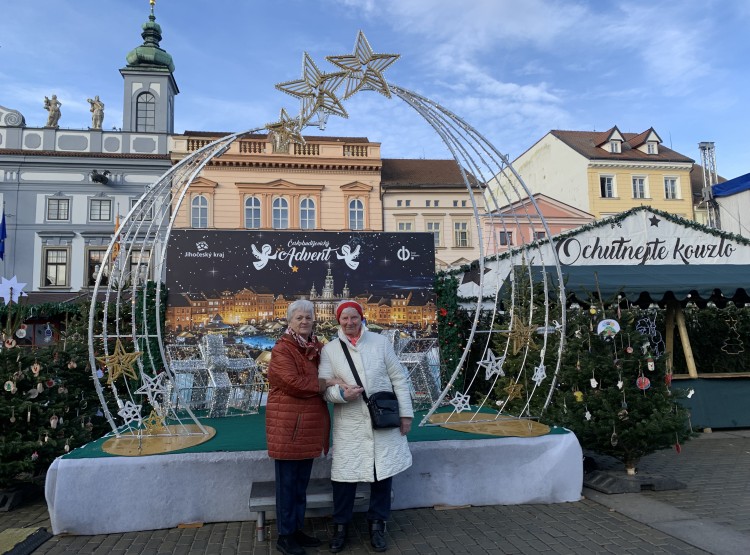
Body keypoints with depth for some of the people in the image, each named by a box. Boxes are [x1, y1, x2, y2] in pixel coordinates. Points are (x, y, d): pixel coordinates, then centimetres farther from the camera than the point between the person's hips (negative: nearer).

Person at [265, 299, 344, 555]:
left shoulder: (318, 347, 11)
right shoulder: (282, 349, -12)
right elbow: (293, 382, -23)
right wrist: (327, 382, -15)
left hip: (309, 423, 7)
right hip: (287, 424, -7)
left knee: (301, 481, 16)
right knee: (287, 481, 4)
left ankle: (296, 529, 30)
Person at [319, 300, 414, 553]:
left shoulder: (380, 342, 1)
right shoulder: (330, 349, 0)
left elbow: (399, 379, 3)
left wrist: (405, 413, 0)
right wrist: (341, 393, -23)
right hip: (349, 424, -1)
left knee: (382, 472, 9)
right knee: (344, 474, 3)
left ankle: (377, 524, 28)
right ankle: (341, 526, 24)